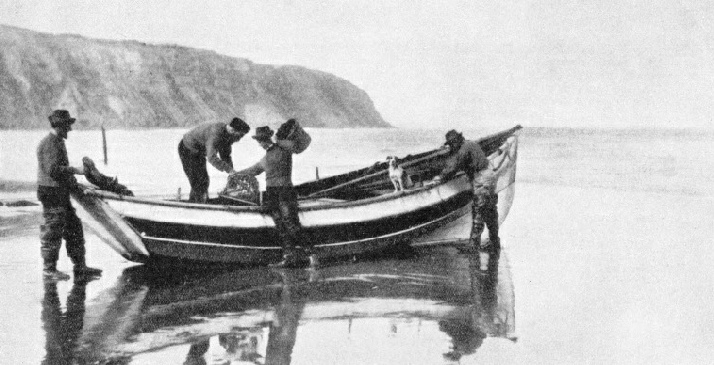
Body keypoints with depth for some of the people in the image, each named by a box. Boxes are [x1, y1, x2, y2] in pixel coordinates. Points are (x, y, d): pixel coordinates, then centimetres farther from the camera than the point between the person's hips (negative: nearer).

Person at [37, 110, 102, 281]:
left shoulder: (59, 143, 17)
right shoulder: (49, 144, -16)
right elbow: (53, 170, -26)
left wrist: (74, 184, 20)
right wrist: (75, 170, -20)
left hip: (62, 193, 11)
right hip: (51, 192, -11)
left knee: (74, 228, 12)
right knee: (53, 231, -4)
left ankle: (80, 266, 17)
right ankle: (49, 269, 4)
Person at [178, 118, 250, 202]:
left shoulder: (227, 135, -8)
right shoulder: (216, 133, -37)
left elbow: (225, 156, 1)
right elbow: (211, 157, -44)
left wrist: (232, 171, -13)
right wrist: (229, 169, -48)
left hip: (199, 152, 9)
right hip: (188, 150, -9)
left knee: (204, 181, 13)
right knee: (197, 182, -11)